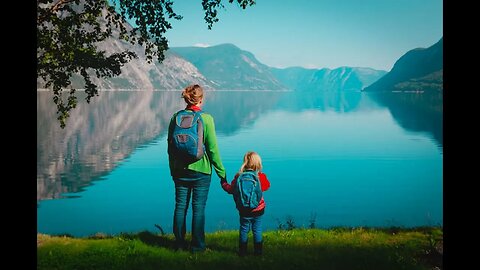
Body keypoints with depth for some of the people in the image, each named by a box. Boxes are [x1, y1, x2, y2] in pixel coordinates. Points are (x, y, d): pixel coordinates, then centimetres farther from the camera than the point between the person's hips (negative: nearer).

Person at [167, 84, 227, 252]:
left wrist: (172, 169, 19)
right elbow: (212, 148, -10)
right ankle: (197, 246, 13)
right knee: (198, 208, 6)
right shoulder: (206, 119, -11)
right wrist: (221, 172, -1)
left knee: (180, 206, 12)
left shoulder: (176, 117, 0)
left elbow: (170, 146, 6)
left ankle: (180, 243, 20)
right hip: (201, 170, -3)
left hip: (180, 170, 4)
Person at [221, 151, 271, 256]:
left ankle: (242, 251, 19)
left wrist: (224, 183, 16)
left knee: (244, 230, 12)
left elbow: (231, 189, -3)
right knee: (257, 230, 11)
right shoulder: (261, 177, -11)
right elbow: (266, 186, 7)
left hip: (244, 211, 0)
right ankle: (258, 251, 18)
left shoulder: (239, 177, -11)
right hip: (258, 209, 0)